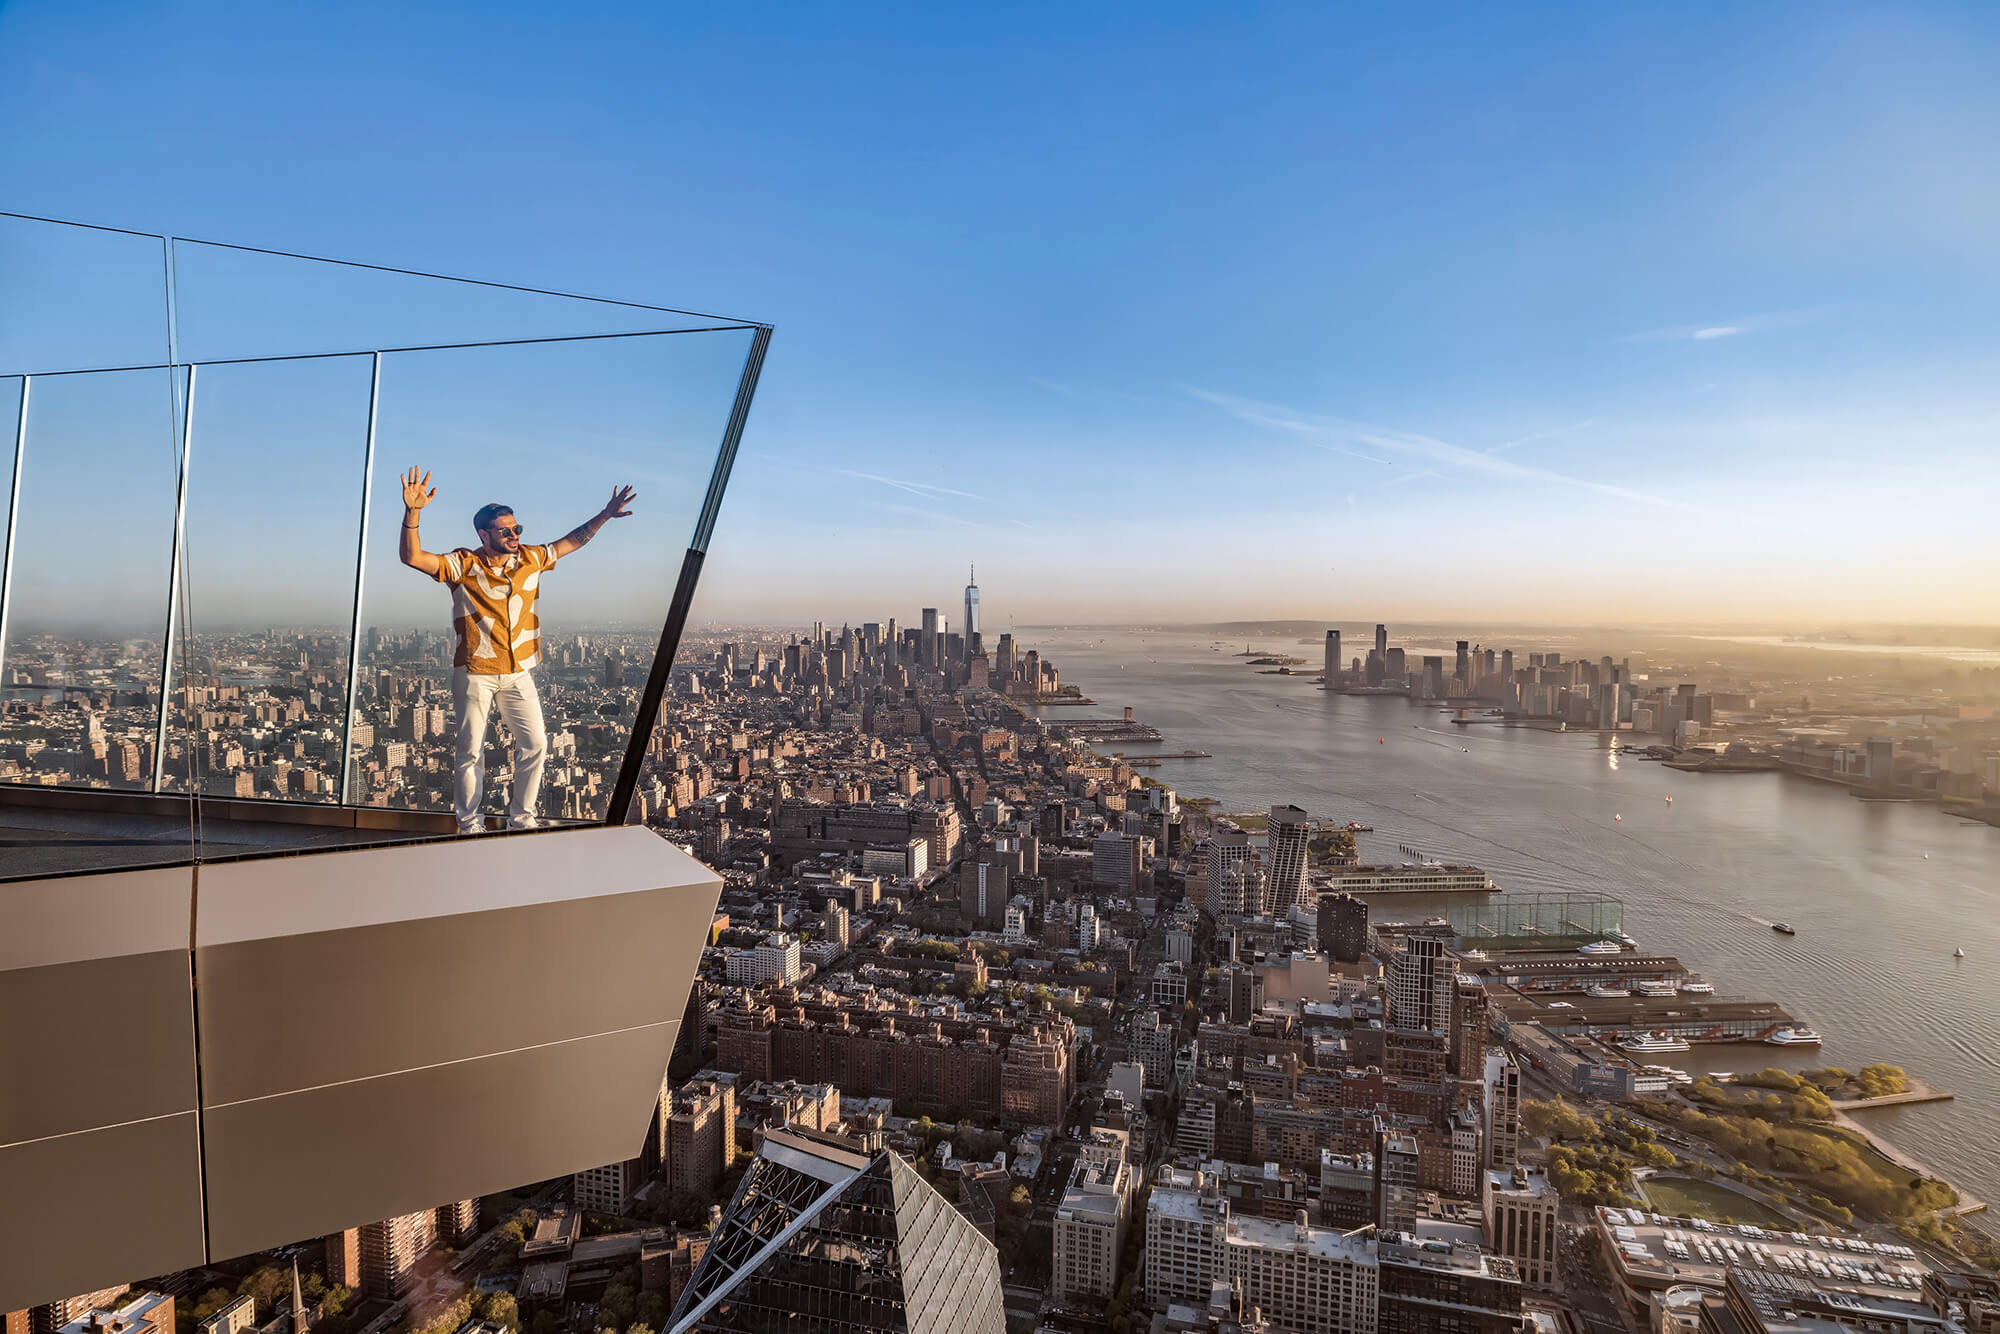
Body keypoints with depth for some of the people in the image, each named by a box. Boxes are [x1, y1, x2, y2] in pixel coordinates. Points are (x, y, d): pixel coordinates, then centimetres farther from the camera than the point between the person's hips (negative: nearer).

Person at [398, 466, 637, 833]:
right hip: (474, 674, -4)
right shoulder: (464, 565, -9)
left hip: (518, 673, 4)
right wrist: (413, 512, -34)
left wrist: (605, 514, 10)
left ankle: (521, 819, 19)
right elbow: (412, 557, -20)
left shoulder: (530, 559, 4)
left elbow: (570, 541, 15)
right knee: (470, 751, 5)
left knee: (535, 745, 4)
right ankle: (468, 825, 19)